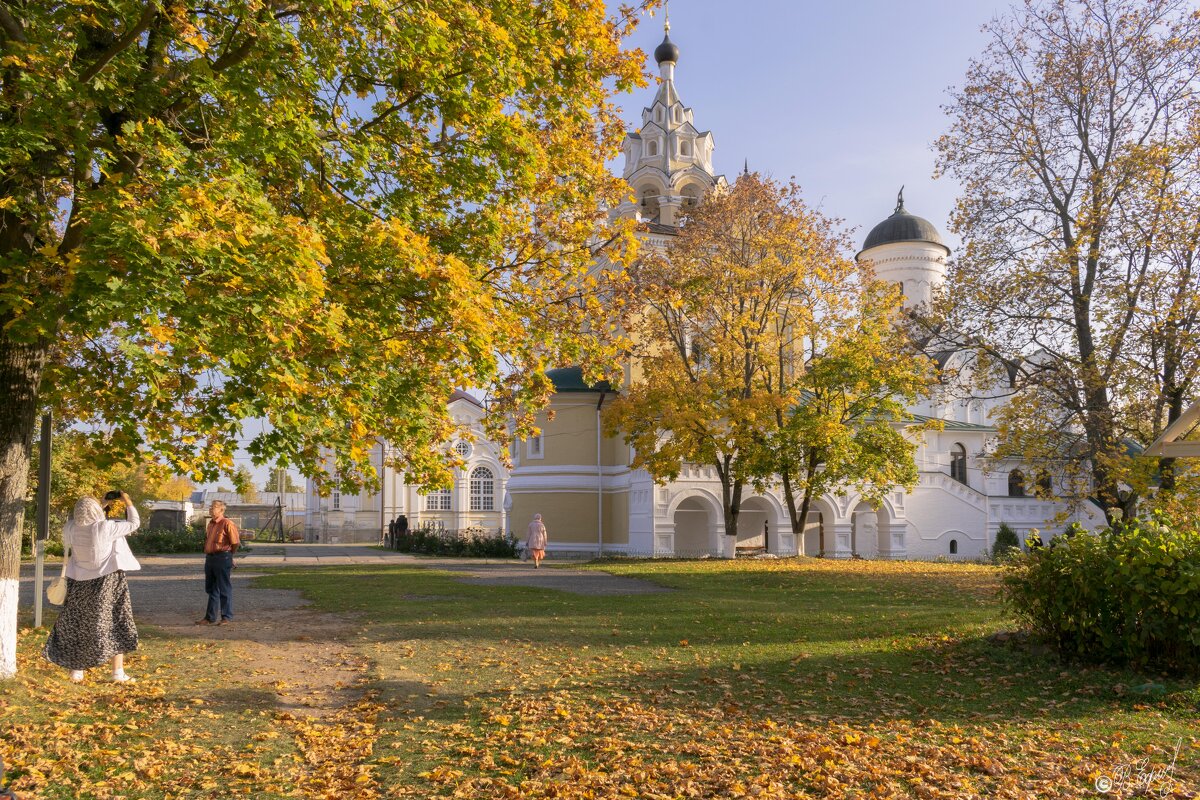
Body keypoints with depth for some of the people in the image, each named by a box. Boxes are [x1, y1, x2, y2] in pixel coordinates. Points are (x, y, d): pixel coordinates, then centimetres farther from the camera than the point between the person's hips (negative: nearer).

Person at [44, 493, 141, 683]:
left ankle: (76, 672, 21)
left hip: (80, 584, 4)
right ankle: (118, 673, 4)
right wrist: (128, 502, 0)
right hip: (108, 583, -4)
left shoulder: (71, 529, -8)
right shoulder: (106, 527, -20)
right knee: (117, 625, 6)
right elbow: (134, 523, -9)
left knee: (77, 626, 17)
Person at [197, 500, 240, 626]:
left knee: (224, 589, -1)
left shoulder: (227, 523, -12)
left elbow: (235, 542, -12)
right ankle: (211, 617, 21)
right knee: (211, 589, 13)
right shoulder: (211, 524, 14)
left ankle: (227, 617, 8)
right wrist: (208, 556, 18)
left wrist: (228, 556, -1)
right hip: (209, 558, 9)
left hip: (222, 558, -9)